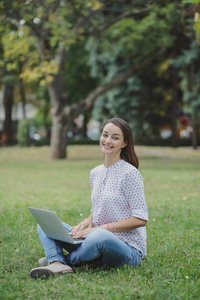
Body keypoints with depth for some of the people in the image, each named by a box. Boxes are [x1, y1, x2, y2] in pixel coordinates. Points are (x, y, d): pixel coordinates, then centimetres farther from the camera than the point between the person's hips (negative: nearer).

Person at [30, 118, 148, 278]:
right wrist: (88, 221, -1)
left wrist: (103, 227, -18)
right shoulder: (95, 173, 12)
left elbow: (141, 219, -14)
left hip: (128, 249, -8)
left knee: (99, 236, -42)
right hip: (97, 243, 8)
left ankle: (68, 260, -12)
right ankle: (57, 265, -27)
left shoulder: (130, 173, -10)